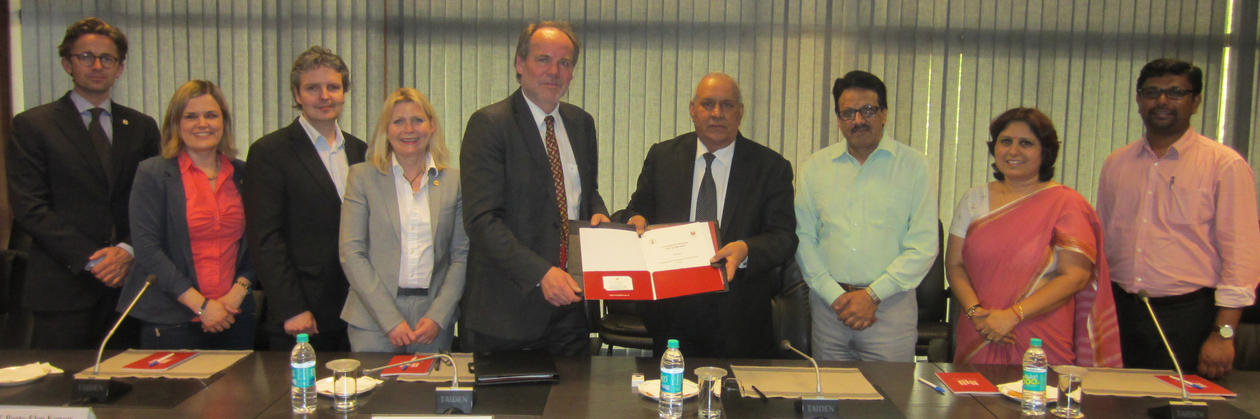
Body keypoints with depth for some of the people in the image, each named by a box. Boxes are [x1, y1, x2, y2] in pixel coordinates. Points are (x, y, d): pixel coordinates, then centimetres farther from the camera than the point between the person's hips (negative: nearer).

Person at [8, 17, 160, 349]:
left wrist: (127, 250, -8)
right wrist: (90, 259, -11)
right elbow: (29, 209, -4)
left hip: (127, 282, 3)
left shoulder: (142, 127, 13)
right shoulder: (33, 125, 4)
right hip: (61, 288, -2)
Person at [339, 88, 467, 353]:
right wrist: (390, 320, -11)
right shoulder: (362, 176, 2)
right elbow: (351, 254, -3)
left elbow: (461, 256, 5)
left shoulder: (453, 181, 6)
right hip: (374, 322, -1)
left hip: (433, 323, 1)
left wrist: (439, 317, -7)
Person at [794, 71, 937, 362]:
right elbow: (803, 238, 4)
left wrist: (872, 295, -10)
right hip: (827, 303, 2)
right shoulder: (815, 166, 7)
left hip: (890, 305, -2)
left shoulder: (913, 165, 0)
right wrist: (834, 295, -7)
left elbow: (924, 246, -4)